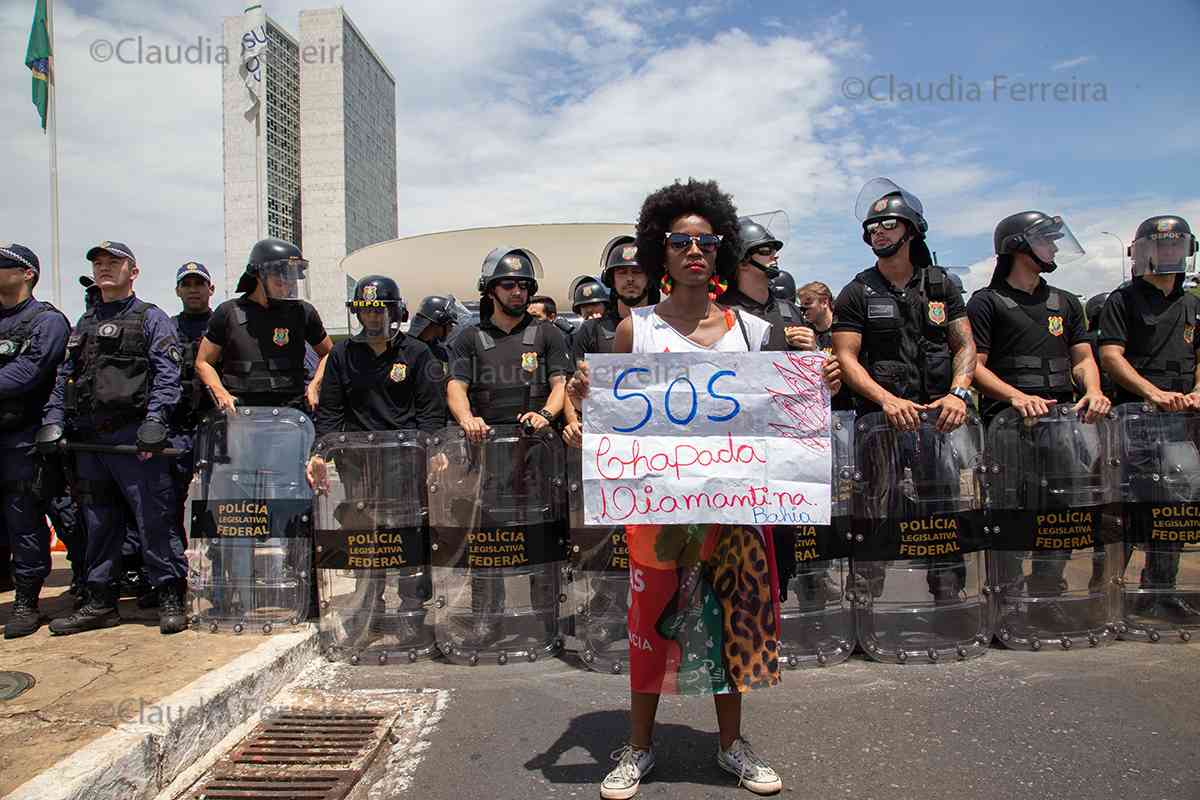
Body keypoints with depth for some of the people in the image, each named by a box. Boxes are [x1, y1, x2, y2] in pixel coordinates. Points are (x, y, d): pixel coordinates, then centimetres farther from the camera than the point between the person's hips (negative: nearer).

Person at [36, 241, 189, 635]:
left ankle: (170, 598, 2)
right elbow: (64, 378, 20)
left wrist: (155, 420, -22)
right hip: (88, 439, 7)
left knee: (154, 519, -6)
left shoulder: (151, 318, 3)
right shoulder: (84, 324, 23)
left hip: (133, 438, -6)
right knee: (98, 522, 12)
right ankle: (100, 602, 21)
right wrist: (53, 421, 5)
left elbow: (166, 374, -9)